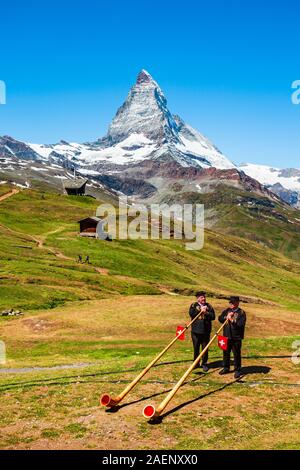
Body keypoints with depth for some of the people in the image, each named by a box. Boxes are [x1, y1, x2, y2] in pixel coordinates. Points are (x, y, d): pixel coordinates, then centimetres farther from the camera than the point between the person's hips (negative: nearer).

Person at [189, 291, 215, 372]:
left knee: (205, 348, 4)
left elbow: (213, 316, -3)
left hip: (206, 331, 0)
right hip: (196, 330, 0)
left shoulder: (209, 306, 5)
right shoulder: (193, 305, 2)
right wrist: (200, 311, -16)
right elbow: (191, 314, -15)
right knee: (196, 347, 9)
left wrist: (206, 313, -17)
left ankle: (204, 364, 17)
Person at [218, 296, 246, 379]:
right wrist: (226, 317, -13)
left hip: (236, 337, -5)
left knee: (237, 354, 1)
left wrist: (232, 320, -22)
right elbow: (220, 318, 3)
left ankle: (237, 370, 15)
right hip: (227, 336, 5)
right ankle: (226, 368, 31)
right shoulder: (227, 311, 9)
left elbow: (241, 324, -18)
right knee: (226, 353, 15)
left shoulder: (241, 313, -8)